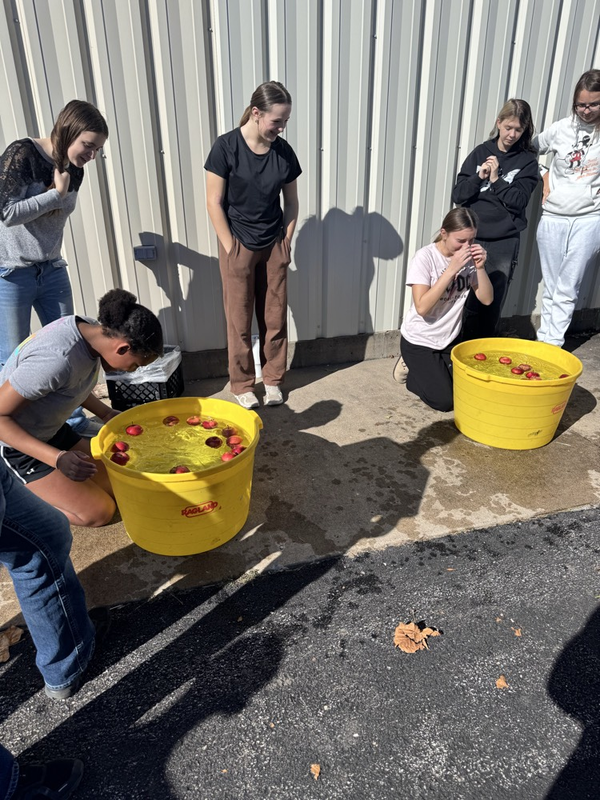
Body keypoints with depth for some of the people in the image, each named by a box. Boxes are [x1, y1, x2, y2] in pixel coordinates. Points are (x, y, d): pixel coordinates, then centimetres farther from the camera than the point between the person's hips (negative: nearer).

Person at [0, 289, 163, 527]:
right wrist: (57, 459, -34)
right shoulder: (57, 359, -35)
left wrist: (106, 414, -3)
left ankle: (30, 487, 16)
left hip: (52, 431, 8)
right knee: (99, 512, -7)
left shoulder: (91, 330, -10)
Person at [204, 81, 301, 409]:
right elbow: (214, 202, -11)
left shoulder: (284, 151, 1)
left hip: (274, 246, 4)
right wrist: (230, 247, -12)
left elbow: (291, 201, 11)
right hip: (239, 246, -3)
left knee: (275, 318, 8)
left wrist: (286, 240, 4)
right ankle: (242, 384, 20)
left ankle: (273, 379, 25)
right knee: (239, 320, 4)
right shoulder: (226, 146, -11)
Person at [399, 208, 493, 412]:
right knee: (444, 400, -12)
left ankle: (434, 370, 23)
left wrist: (480, 267, -21)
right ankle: (413, 371, 16)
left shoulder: (469, 257, -5)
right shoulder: (425, 257, -20)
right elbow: (422, 307, -30)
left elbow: (486, 299, -5)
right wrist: (451, 269, -32)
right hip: (419, 341, -5)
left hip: (451, 339, 6)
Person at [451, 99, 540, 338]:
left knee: (493, 303, 0)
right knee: (467, 301, 1)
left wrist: (495, 179, -13)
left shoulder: (527, 161, 4)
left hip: (504, 242, -1)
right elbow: (458, 195, 2)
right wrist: (479, 177, -13)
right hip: (472, 238, 1)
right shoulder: (480, 152, 7)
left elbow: (518, 201, -7)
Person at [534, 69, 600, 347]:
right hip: (552, 217, 2)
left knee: (566, 290, 0)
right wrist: (544, 181, 5)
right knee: (550, 288, 10)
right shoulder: (561, 128, 0)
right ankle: (544, 340, 20)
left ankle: (551, 344, 5)